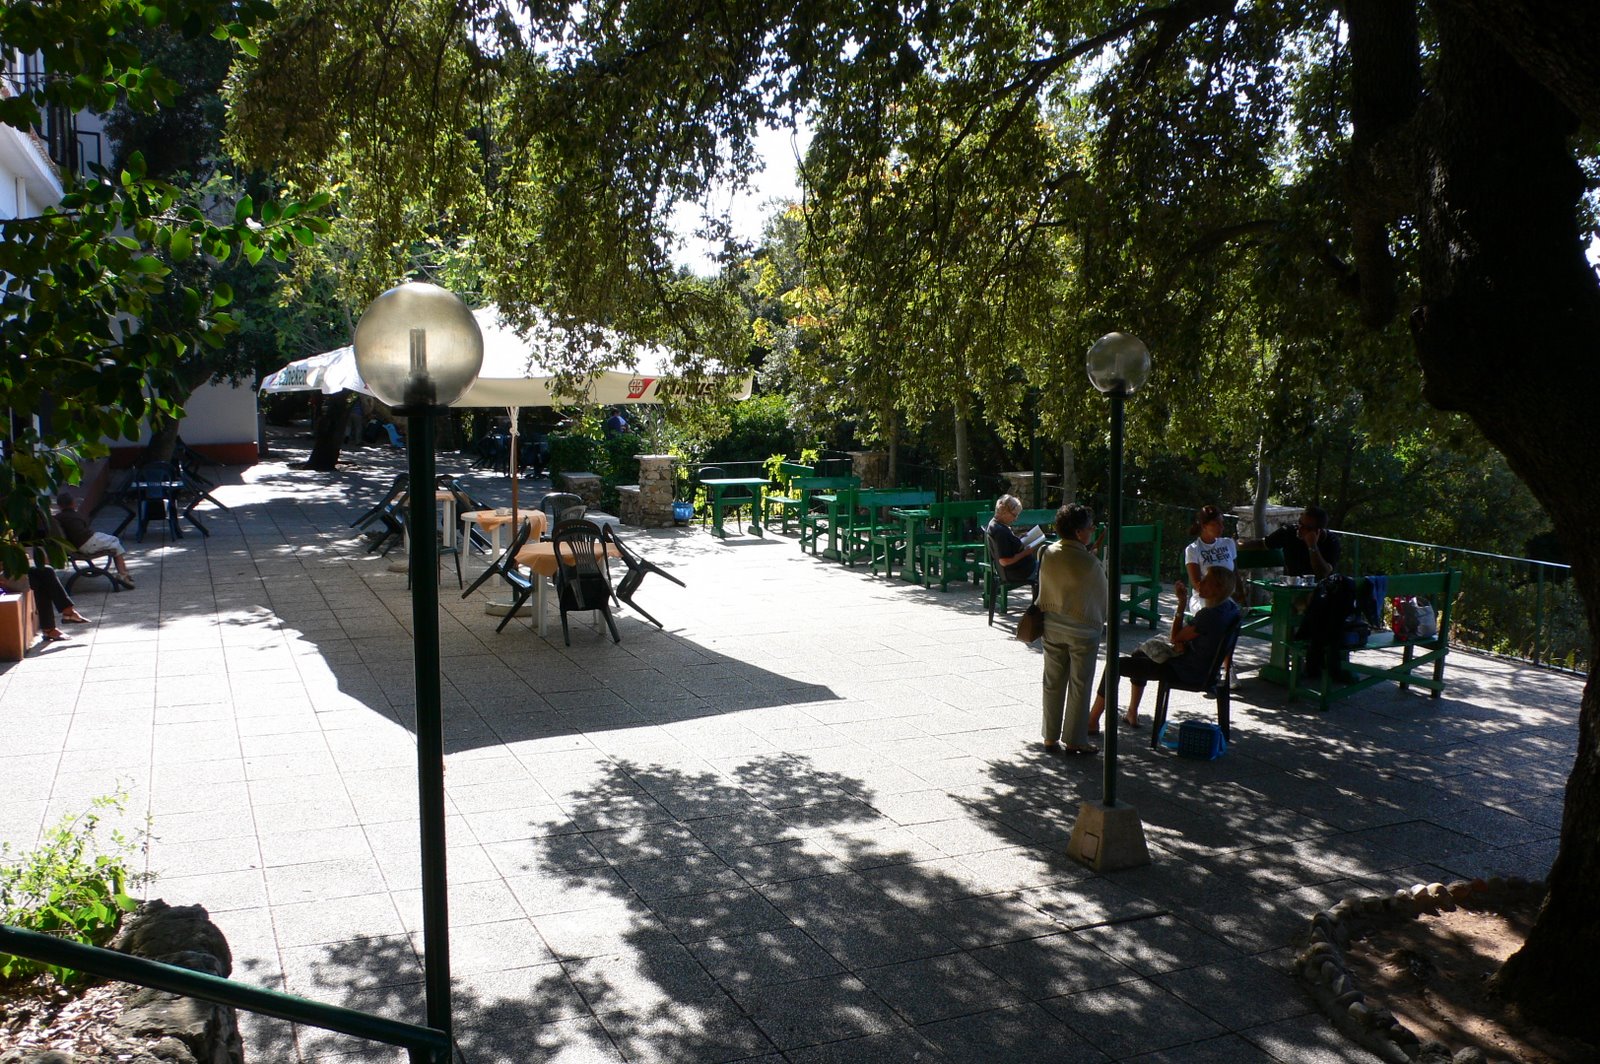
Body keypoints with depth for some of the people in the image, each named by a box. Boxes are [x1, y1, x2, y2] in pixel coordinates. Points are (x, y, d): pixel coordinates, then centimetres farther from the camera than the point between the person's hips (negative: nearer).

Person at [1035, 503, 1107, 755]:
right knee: (1079, 686, 6)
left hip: (1052, 625, 5)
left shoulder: (1048, 553, -5)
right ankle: (1074, 741, 12)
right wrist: (1101, 620, 12)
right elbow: (1103, 593, -5)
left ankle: (1051, 737, 19)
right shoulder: (1089, 562, -18)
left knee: (1053, 682, 13)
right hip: (1082, 628, -5)